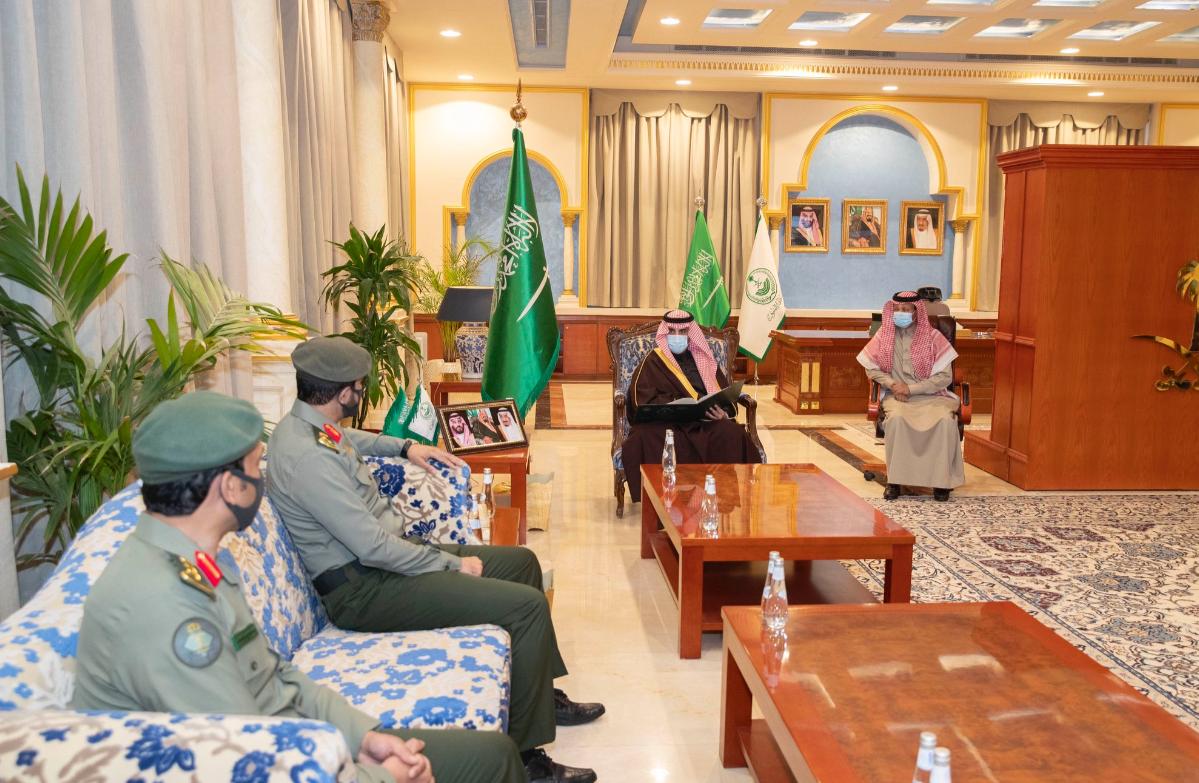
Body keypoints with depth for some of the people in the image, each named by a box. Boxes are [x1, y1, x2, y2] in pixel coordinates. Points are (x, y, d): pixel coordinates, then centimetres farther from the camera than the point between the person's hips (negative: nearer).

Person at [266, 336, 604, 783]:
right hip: (361, 589, -11)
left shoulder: (308, 425, 5)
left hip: (381, 555, 11)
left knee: (521, 562, 14)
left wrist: (404, 446, 22)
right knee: (527, 605, -20)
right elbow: (373, 547, -27)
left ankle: (542, 693, 26)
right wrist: (452, 563, -16)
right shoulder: (305, 456, -26)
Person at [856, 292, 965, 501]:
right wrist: (892, 385, -10)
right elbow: (871, 368, 9)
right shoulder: (885, 335, 3)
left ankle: (941, 479, -17)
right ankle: (895, 479, -24)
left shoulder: (933, 337, -3)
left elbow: (945, 377, -6)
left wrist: (910, 388, -14)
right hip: (897, 396, 1)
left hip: (930, 396, 0)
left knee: (945, 420, -32)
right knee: (896, 418, -34)